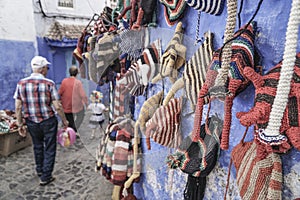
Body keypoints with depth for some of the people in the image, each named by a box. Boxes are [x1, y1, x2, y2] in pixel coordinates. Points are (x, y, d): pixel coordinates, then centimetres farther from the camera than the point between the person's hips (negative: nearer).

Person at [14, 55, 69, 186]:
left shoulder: (21, 83, -3)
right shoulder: (49, 83, -13)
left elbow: (18, 107, -1)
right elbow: (57, 106, -14)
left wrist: (20, 124, 8)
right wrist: (64, 120, -1)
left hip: (31, 122, 4)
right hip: (48, 121, -4)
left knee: (37, 146, 25)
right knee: (49, 149, 11)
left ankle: (39, 170, 44)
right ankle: (46, 177, 19)